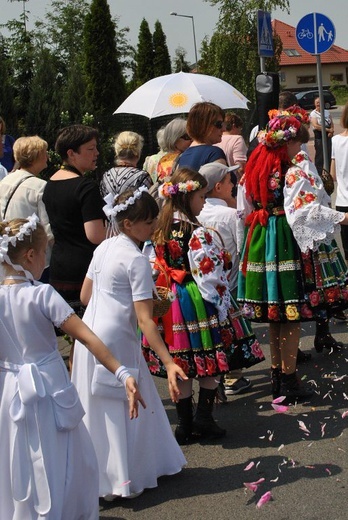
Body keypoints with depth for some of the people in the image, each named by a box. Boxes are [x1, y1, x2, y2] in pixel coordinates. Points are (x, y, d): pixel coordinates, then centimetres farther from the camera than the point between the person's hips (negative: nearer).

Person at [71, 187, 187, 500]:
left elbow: (85, 296, 15)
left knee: (98, 405, 17)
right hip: (116, 339, -9)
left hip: (90, 330, 9)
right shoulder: (137, 260, -16)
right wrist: (169, 362, -22)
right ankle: (121, 480, 11)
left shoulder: (104, 247, 7)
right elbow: (145, 320, -21)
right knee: (119, 406, 2)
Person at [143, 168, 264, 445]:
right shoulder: (197, 234, -16)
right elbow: (209, 275, -17)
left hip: (171, 302, 7)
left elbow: (157, 267, 11)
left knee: (183, 365, 13)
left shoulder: (161, 230, 5)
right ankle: (203, 417, 7)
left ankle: (185, 425, 19)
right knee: (212, 363, 8)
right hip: (198, 303, -7)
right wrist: (223, 306, -10)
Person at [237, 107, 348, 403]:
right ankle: (289, 379, 6)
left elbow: (244, 211, 12)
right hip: (288, 242, -7)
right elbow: (306, 211, -22)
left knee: (274, 314, 16)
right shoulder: (293, 173, -15)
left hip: (261, 241, 8)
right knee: (292, 314, 1)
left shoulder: (254, 169, 7)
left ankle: (277, 375, 25)